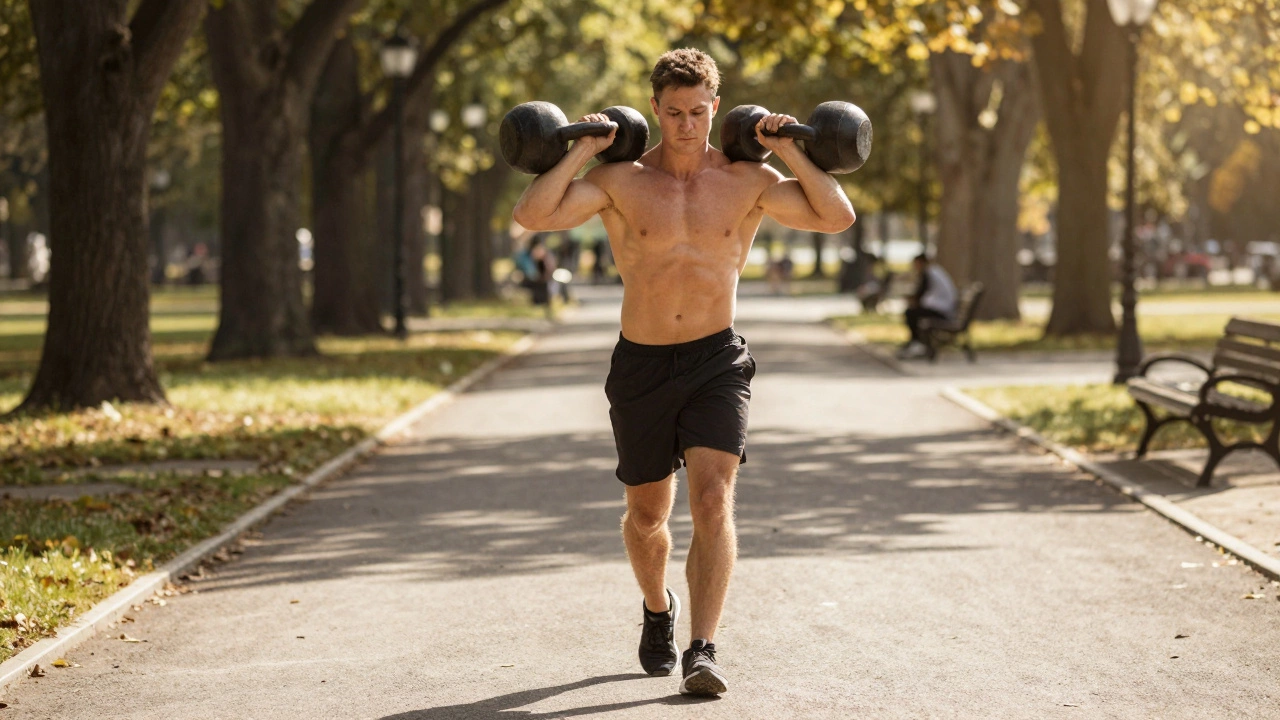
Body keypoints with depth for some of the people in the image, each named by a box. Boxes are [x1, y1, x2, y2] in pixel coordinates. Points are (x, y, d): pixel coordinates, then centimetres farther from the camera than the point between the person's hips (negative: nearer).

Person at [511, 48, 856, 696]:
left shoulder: (747, 181, -2)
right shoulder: (620, 180, -6)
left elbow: (838, 216, -8)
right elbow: (531, 215, -18)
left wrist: (788, 150, -10)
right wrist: (582, 150, -15)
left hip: (717, 361, -1)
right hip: (640, 367, 1)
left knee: (713, 500, -19)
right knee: (646, 515, 15)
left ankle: (702, 653, -19)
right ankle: (658, 609, 45)